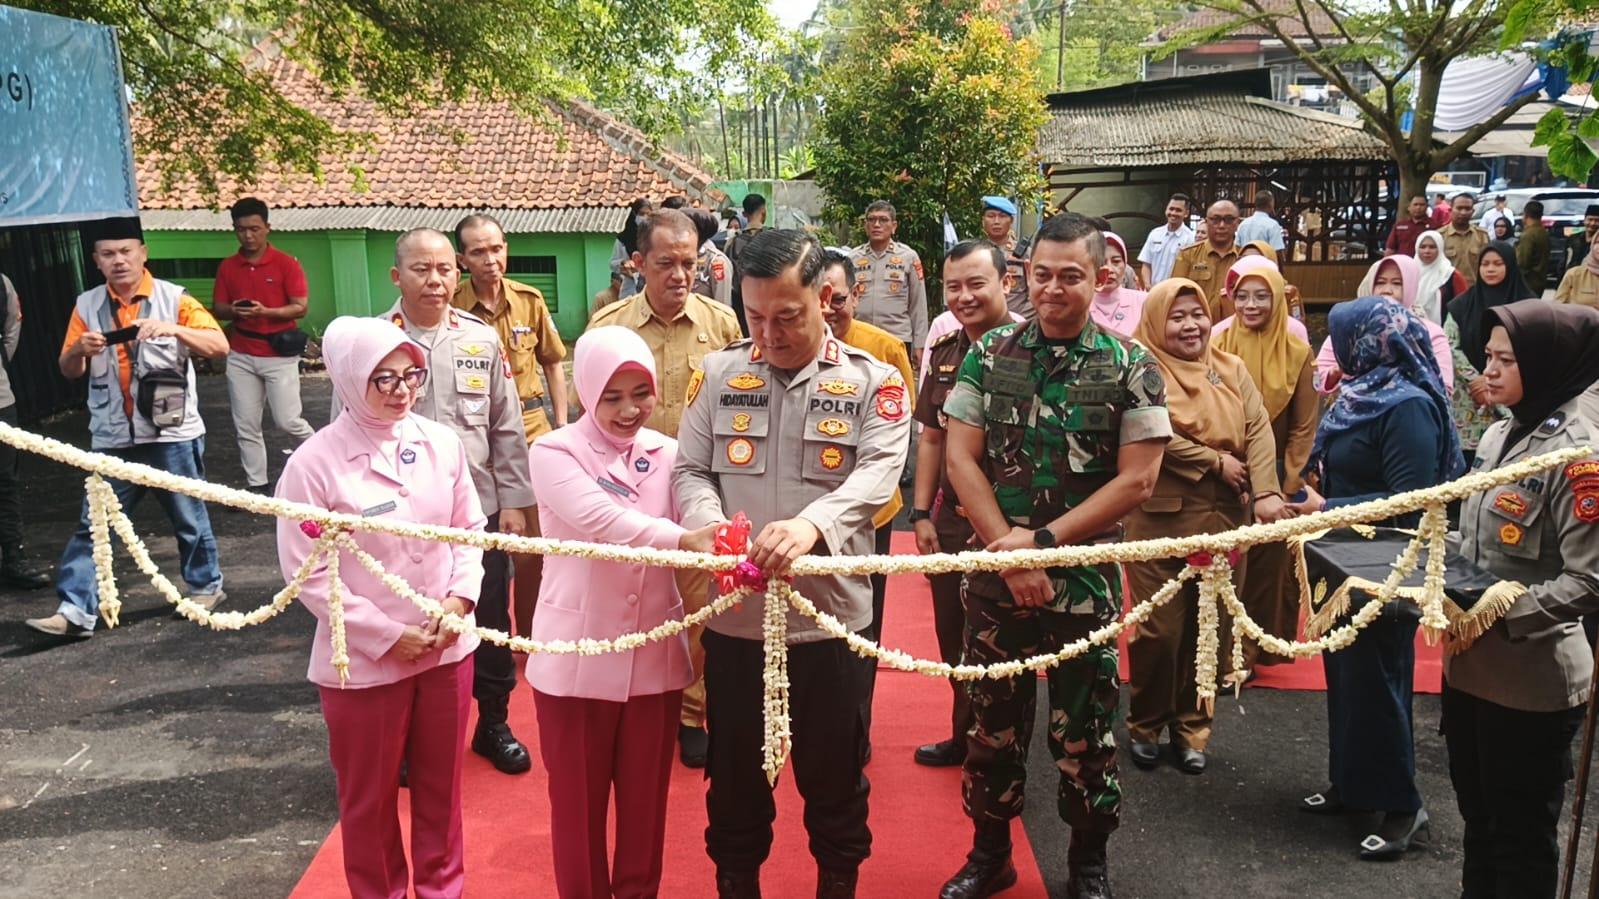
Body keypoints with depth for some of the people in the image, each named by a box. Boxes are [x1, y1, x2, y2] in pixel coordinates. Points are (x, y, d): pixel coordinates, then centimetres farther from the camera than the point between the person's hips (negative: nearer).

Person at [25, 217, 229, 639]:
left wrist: (173, 329, -28)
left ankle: (206, 586, 28)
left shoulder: (174, 299, -3)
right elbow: (68, 371, 9)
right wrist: (79, 349, -13)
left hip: (171, 435, -3)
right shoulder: (87, 305, 7)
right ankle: (75, 611, 0)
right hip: (111, 440, 3)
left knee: (189, 519, 10)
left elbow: (220, 347, -13)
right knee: (93, 526, -1)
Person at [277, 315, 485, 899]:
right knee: (369, 799, 15)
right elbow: (307, 573, -13)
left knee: (441, 786, 19)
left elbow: (469, 530, 6)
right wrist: (386, 636, -15)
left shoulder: (442, 444, -4)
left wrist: (460, 598, -10)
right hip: (364, 661, -3)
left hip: (447, 647, 4)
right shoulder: (314, 463, -15)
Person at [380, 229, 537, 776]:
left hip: (478, 506, 2)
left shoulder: (482, 339, 2)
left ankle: (494, 722, 31)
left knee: (490, 619, 12)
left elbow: (506, 428, 5)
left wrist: (513, 500, 3)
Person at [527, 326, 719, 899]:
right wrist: (683, 540, -41)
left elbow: (696, 525, -8)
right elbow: (602, 521, -26)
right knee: (578, 801, 11)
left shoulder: (668, 454, 4)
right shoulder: (554, 453, -8)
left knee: (645, 797, 15)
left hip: (653, 654, 3)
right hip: (578, 656, -3)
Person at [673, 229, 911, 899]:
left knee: (834, 775, 14)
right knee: (734, 774, 17)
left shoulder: (872, 381, -2)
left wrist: (814, 524, -35)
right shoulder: (719, 374, 4)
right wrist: (710, 525, -20)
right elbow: (689, 470, 3)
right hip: (734, 615, 2)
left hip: (830, 614, -1)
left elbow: (878, 473, -15)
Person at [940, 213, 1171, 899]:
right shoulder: (989, 355, 1)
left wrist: (1043, 540, -13)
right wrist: (1010, 551, -11)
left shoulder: (1131, 369, -4)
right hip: (995, 577, 2)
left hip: (1085, 578, -1)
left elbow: (1136, 480, -8)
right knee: (993, 722, 13)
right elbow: (960, 458, -2)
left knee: (1083, 731, 9)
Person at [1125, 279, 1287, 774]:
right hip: (1161, 517, -5)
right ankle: (1145, 725, 20)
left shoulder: (1231, 369, 10)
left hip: (1224, 518, 5)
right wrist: (1217, 462, -11)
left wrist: (1266, 491, -13)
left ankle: (1191, 726, 25)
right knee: (1160, 628, 0)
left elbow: (1259, 429, 1)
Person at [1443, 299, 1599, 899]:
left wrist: (1503, 612, -28)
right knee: (1478, 820, 22)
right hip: (1471, 663, 8)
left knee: (1521, 837, 9)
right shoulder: (1498, 435, 7)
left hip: (1530, 680, -8)